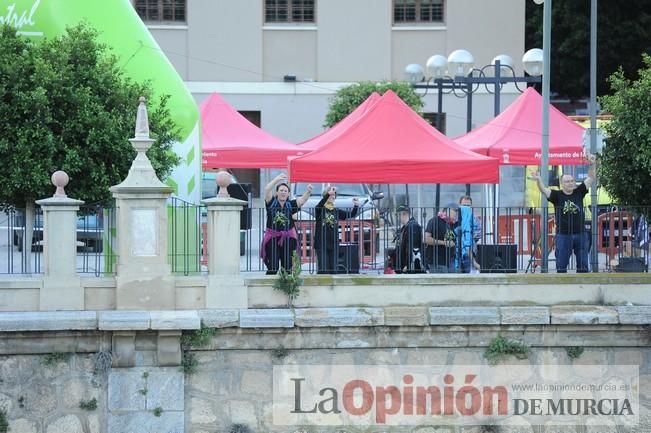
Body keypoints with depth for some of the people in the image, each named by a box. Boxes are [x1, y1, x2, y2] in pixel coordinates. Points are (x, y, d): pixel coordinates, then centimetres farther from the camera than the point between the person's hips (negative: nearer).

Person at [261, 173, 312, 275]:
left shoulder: (291, 205, 3)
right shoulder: (271, 202, 0)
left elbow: (302, 199, -10)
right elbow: (267, 190, -15)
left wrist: (308, 192, -33)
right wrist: (277, 179, -29)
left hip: (288, 239, 2)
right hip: (272, 238, -2)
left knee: (287, 268, 3)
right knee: (272, 268, -5)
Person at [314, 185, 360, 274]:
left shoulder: (337, 211, 11)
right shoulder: (320, 209, -2)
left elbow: (350, 215, 4)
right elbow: (319, 205, -24)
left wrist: (356, 206, -16)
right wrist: (328, 194, -39)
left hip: (334, 244, 4)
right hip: (321, 244, -4)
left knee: (333, 269, 4)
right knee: (323, 269, -10)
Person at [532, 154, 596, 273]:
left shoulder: (579, 192, 6)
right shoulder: (557, 195, -1)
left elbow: (590, 178, 7)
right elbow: (544, 190, -15)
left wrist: (592, 165, -7)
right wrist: (538, 180, -34)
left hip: (581, 234, 2)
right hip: (563, 235, -2)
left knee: (583, 264, 7)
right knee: (561, 264, 1)